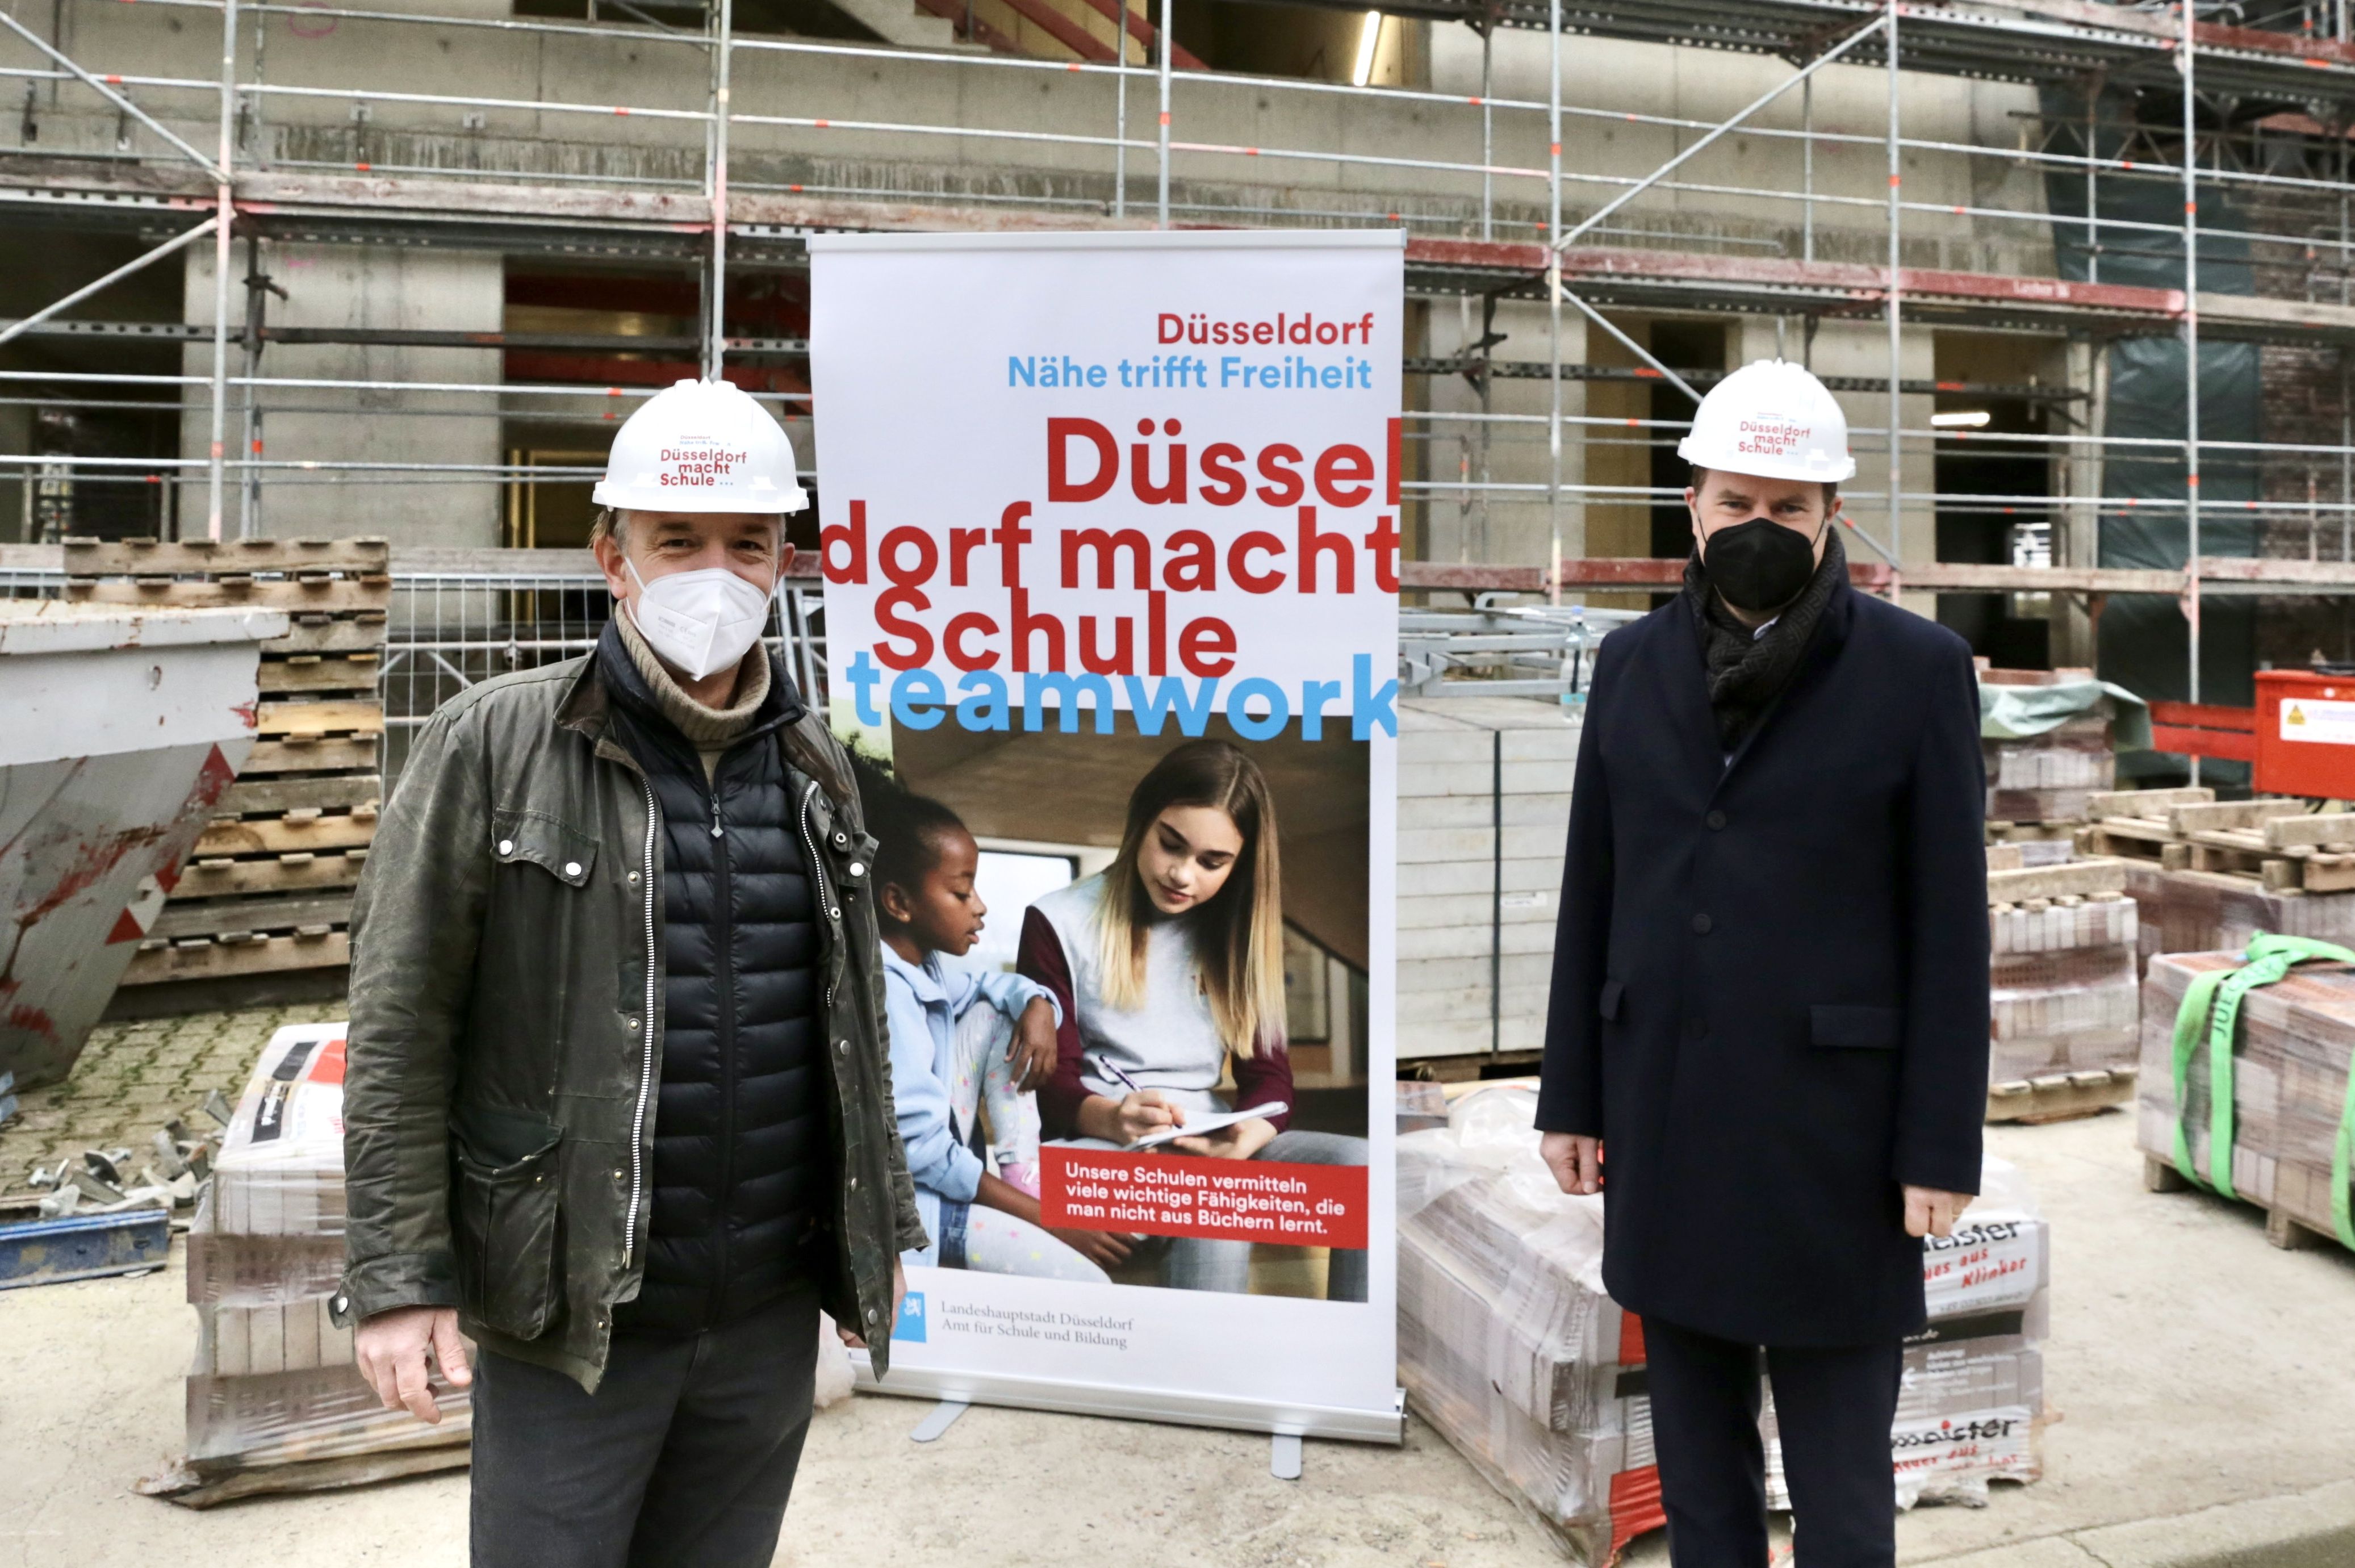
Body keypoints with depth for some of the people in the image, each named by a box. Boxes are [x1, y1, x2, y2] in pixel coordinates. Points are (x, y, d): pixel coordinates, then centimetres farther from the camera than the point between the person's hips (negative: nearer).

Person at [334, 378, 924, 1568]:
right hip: (567, 1310, -4)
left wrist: (883, 1225, 14)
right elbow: (399, 1030, -7)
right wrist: (397, 1276, -9)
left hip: (772, 1311, 4)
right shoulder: (495, 744, -8)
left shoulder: (812, 766, 6)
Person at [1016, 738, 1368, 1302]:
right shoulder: (1061, 924, -2)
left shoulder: (1241, 929, 12)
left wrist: (1251, 1132, -18)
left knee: (1360, 1169, -24)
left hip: (1214, 1142, 5)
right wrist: (1114, 1119, -28)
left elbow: (1268, 1071, 7)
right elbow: (1049, 1085, -5)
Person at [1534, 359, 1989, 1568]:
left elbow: (1948, 925, -5)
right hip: (1663, 1117, 4)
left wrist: (1940, 1148, -7)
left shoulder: (1916, 668, -5)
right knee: (1696, 1445, 17)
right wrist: (1572, 1096, 6)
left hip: (1831, 1122, -3)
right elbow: (1592, 895, 6)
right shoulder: (1633, 663, 5)